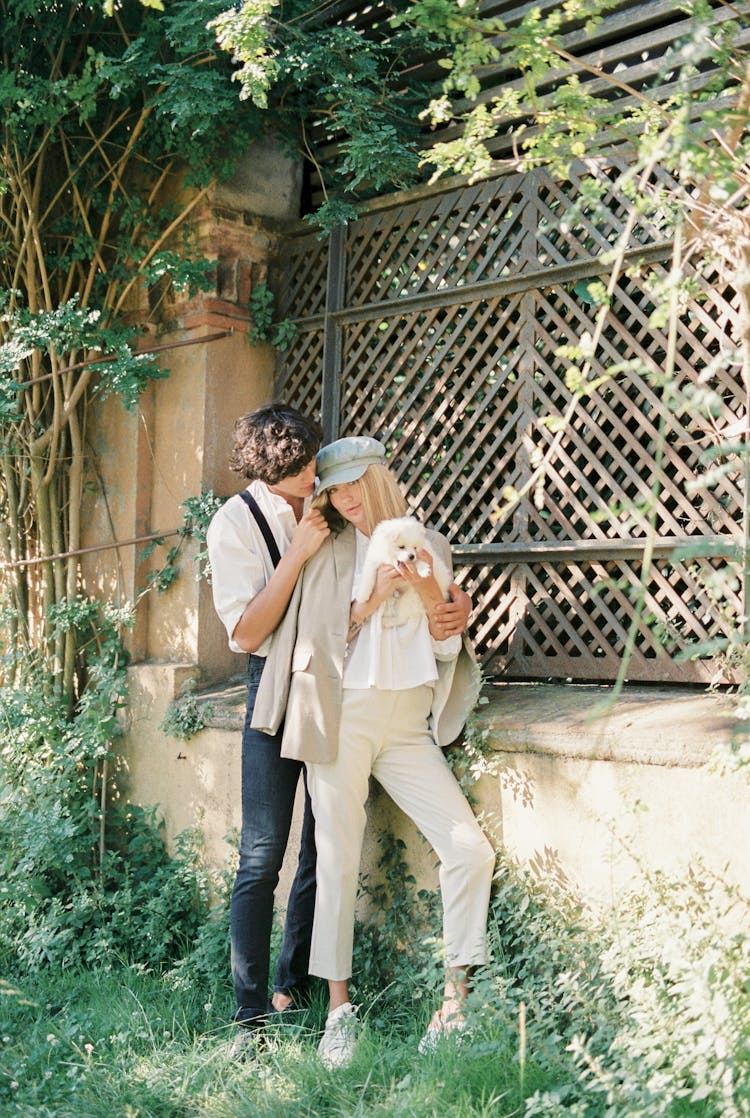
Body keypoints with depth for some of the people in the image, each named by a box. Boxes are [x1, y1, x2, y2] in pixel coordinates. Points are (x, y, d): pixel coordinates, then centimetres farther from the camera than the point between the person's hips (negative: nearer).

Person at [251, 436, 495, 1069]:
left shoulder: (429, 549, 12)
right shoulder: (328, 552, 7)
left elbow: (447, 652, 10)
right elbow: (319, 636, 0)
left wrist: (432, 597, -8)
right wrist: (374, 599, -13)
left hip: (409, 724, 2)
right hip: (341, 717, -1)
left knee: (471, 850, -9)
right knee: (338, 862, 0)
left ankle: (455, 999, 3)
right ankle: (339, 1008, 14)